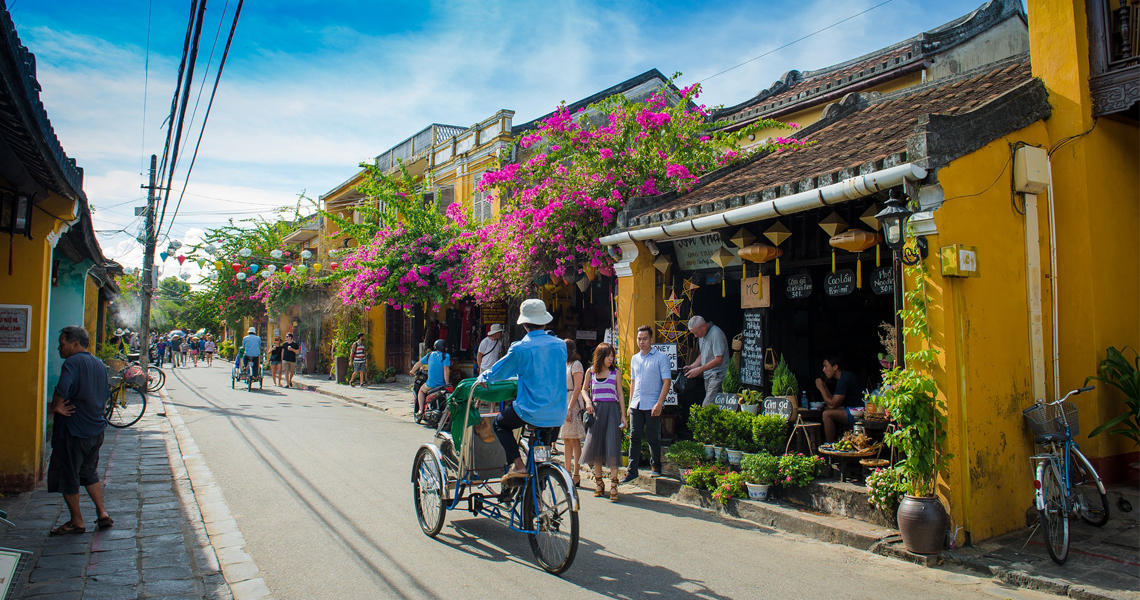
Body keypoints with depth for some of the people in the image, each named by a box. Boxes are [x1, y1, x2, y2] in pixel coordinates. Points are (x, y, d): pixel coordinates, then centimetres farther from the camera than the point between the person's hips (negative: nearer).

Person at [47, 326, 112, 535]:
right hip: (96, 428, 8)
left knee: (68, 478, 6)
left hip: (73, 431, -8)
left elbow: (62, 389, -32)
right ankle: (102, 513, 20)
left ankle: (76, 522, 15)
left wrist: (56, 406, -17)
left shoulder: (72, 363, -15)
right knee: (90, 472, 21)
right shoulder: (99, 364, 11)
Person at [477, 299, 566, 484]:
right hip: (558, 416, 5)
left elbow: (496, 373, 1)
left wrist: (482, 378, 23)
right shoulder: (560, 345, 4)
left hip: (531, 412, -5)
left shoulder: (521, 348, -12)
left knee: (500, 423, 20)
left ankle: (517, 464, 4)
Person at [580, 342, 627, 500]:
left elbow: (620, 394, 6)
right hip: (596, 410, 2)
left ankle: (613, 484, -4)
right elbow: (585, 389, 18)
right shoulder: (591, 372, 7)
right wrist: (588, 401, -2)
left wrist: (623, 415, 2)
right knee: (595, 445, 3)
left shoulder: (615, 373, 5)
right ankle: (599, 483, 16)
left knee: (612, 445, -8)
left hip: (612, 410, -2)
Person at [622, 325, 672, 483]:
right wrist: (630, 403, 15)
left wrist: (659, 403, -17)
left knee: (652, 438, 4)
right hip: (636, 405, 5)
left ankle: (656, 466, 24)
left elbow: (666, 381, -8)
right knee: (634, 437, 2)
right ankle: (632, 471, 5)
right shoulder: (635, 359, 14)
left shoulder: (661, 357, -3)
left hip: (652, 406, -4)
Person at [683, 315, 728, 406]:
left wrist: (699, 370, -16)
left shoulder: (716, 334, -17)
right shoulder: (702, 335, 12)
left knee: (707, 407, -18)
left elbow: (718, 360, -19)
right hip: (707, 375, 9)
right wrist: (692, 366, 9)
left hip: (718, 375, -9)